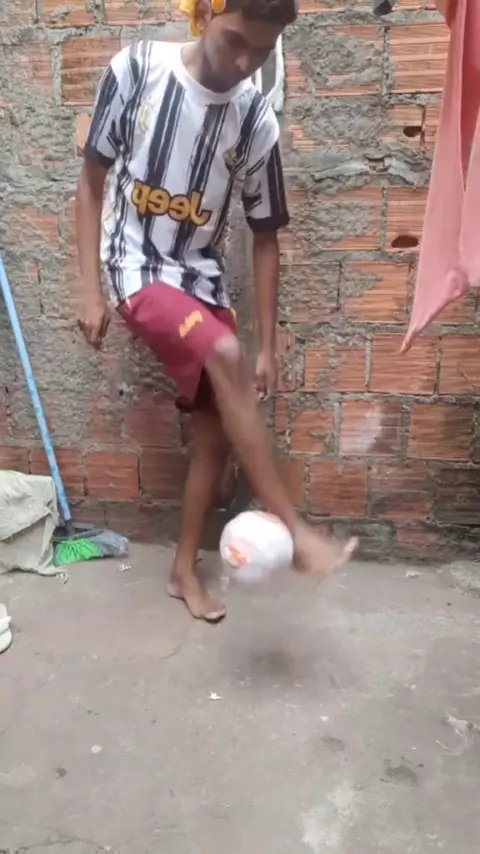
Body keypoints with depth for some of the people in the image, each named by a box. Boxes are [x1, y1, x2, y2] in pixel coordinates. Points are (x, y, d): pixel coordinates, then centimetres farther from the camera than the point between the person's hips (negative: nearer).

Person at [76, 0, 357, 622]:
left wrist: (269, 346, 0)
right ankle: (292, 531, -23)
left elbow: (265, 236, 1)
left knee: (218, 432, 0)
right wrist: (90, 291, -9)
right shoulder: (136, 70, -10)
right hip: (137, 266, -4)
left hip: (201, 276, 4)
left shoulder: (256, 122, -4)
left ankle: (184, 570, 19)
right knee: (224, 355, -32)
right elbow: (92, 182, -3)